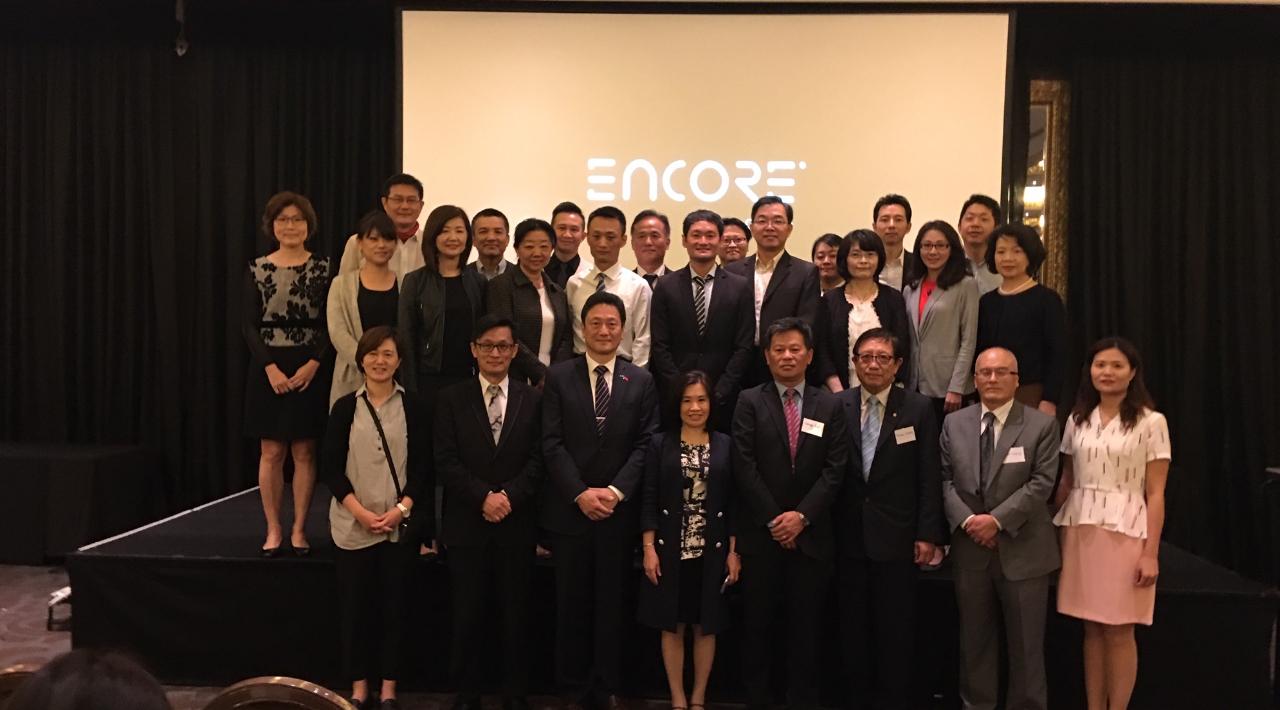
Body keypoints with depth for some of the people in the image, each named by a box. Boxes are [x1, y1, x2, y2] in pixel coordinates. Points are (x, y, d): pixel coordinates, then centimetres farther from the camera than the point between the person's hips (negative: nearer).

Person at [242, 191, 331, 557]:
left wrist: (314, 363, -13)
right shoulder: (257, 269, 3)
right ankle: (273, 530, 14)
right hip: (268, 368, 0)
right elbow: (248, 325, -1)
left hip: (309, 369, 0)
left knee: (304, 451, 4)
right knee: (272, 452, 4)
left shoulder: (323, 268, 2)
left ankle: (299, 529, 13)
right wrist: (270, 367, -12)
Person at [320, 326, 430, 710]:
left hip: (400, 524, 0)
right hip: (352, 524, 1)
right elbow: (330, 465, 0)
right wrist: (359, 511, -10)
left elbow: (422, 465, 1)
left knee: (394, 604, 5)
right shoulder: (345, 407, 3)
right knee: (355, 605, 6)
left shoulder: (413, 407, 1)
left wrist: (401, 509, -12)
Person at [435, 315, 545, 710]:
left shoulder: (532, 400, 5)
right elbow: (446, 461, -4)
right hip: (466, 525, 0)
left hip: (517, 525, 0)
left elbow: (538, 460, -2)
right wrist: (484, 497, -15)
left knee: (515, 614, 8)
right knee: (468, 615, 7)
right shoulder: (452, 399, 4)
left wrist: (509, 495, -15)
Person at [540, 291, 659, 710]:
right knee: (572, 603, 9)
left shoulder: (641, 381, 5)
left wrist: (616, 491, -12)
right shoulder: (559, 376, 2)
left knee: (613, 603, 8)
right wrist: (581, 493, -12)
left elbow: (645, 444, -1)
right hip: (569, 508, 0)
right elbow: (552, 443, -4)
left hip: (619, 510, 1)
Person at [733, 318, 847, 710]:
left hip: (810, 534, 1)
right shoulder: (749, 402, 2)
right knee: (757, 624, 7)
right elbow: (745, 467, -5)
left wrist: (802, 515, -11)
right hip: (760, 532, -1)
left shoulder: (830, 405, 7)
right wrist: (774, 519, -10)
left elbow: (835, 469, 0)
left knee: (805, 626, 8)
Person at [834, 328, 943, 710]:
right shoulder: (836, 405, 2)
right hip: (848, 539, 2)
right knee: (854, 631, 11)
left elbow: (929, 478, -1)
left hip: (895, 539, -1)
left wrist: (928, 534, -5)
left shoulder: (918, 409, 0)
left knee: (896, 632, 6)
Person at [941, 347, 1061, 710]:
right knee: (974, 639, 13)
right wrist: (967, 520, -12)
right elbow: (945, 478, 3)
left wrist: (997, 520, -18)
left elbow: (1041, 483, -11)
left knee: (1025, 643, 8)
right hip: (969, 548, 3)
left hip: (1022, 549, -3)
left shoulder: (1042, 424, -3)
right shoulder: (953, 423, 6)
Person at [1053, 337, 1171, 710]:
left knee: (1119, 632, 2)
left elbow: (1156, 494, -5)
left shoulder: (1151, 422, -3)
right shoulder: (1077, 419, 9)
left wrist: (1150, 553, -10)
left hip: (1125, 532, -4)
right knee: (1092, 629, 9)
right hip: (1079, 531, 4)